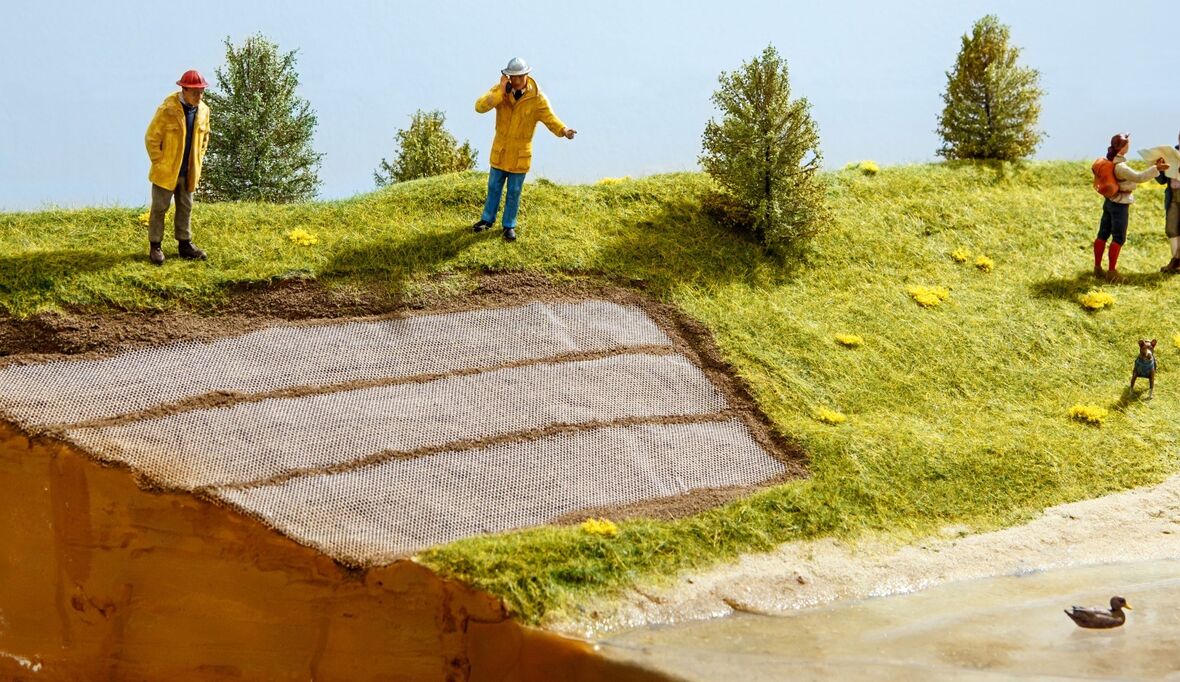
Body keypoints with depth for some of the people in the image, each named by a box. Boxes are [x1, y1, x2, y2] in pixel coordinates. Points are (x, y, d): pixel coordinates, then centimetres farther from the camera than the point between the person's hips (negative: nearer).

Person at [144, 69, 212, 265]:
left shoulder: (203, 110, -1)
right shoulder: (167, 110, -19)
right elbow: (151, 138, -12)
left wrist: (197, 162, 10)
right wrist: (159, 163, -11)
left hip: (189, 172, 5)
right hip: (166, 170, -5)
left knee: (185, 208, 15)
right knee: (159, 208, 5)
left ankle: (184, 244, 26)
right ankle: (155, 246, 14)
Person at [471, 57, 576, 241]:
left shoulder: (537, 98, -16)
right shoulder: (499, 89, -12)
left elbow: (551, 119, -21)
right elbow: (480, 107, -23)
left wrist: (563, 131, -43)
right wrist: (501, 92, -33)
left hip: (520, 154, -1)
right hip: (499, 151, 2)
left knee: (514, 192, 11)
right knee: (494, 187, 17)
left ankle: (509, 225, 27)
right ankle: (488, 219, 36)